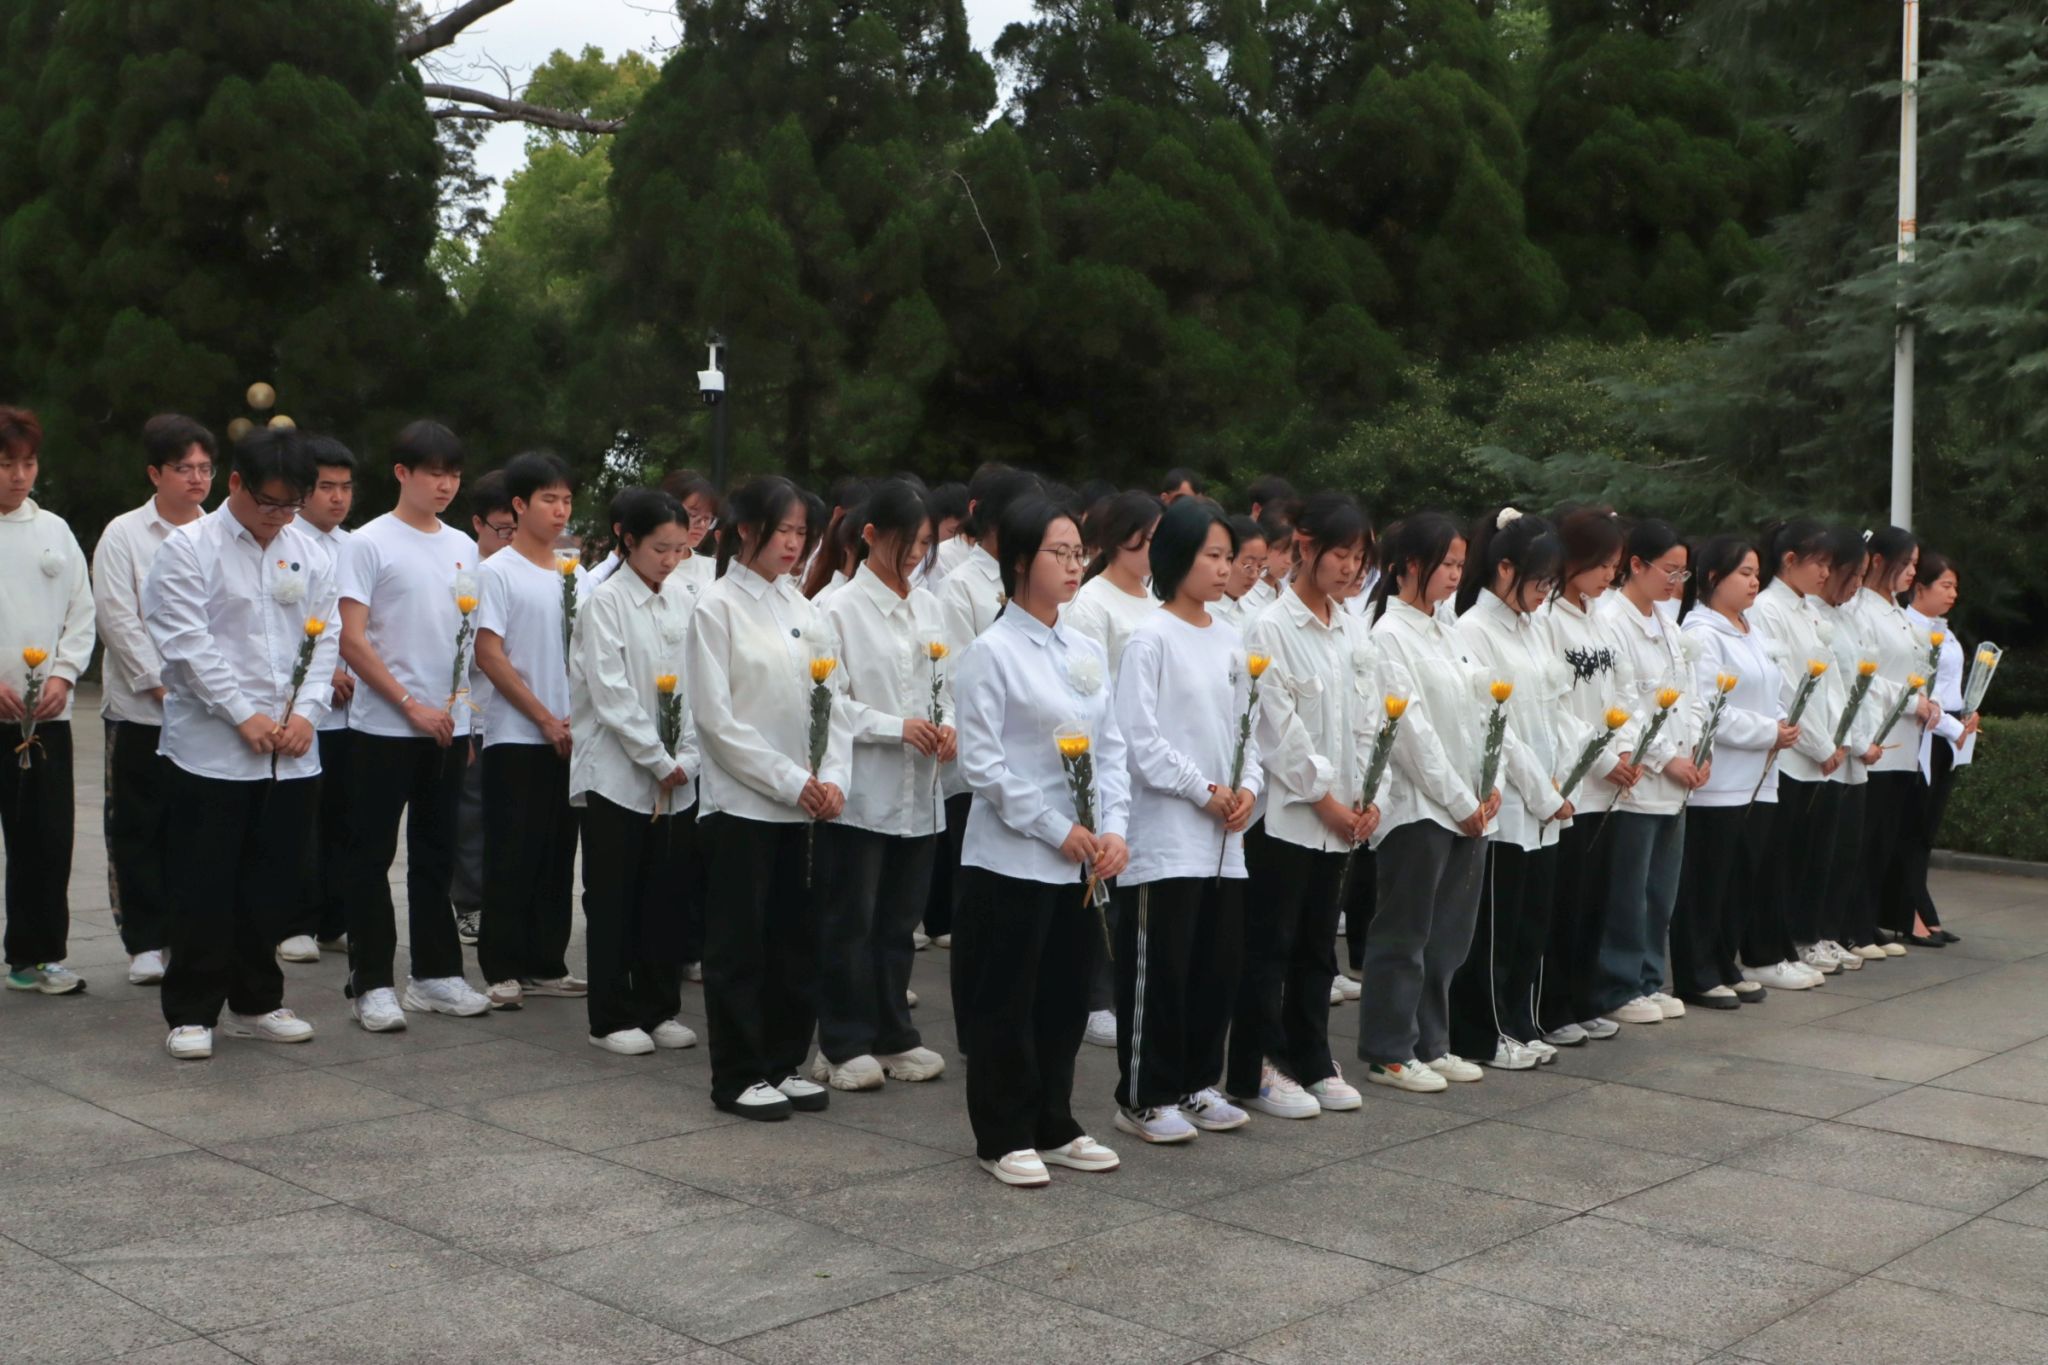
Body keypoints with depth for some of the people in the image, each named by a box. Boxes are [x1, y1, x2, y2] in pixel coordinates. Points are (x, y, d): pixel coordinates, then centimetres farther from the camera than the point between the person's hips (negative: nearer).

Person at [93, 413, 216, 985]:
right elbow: (117, 619, -5)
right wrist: (161, 684, -10)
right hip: (141, 710, -2)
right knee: (139, 831, 3)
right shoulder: (124, 535, 1)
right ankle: (146, 943, 11)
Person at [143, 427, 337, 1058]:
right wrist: (244, 716, -14)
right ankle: (191, 1012, 11)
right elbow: (188, 643, -11)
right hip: (212, 751, -4)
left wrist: (306, 712, -4)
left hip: (291, 754, 5)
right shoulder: (189, 550, -4)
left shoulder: (309, 552, 12)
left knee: (270, 884, 11)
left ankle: (256, 1003, 23)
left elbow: (324, 638, 10)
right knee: (204, 889, 1)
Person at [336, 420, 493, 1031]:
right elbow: (352, 641, -11)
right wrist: (412, 705, -14)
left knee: (435, 854, 12)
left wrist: (464, 712, 10)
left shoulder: (463, 547, 11)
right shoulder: (369, 543, -6)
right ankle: (370, 982, 7)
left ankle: (435, 972, 20)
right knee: (372, 856, 1)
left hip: (448, 727, 5)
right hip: (383, 728, -5)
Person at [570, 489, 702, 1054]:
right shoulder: (604, 602, -7)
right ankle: (612, 1018, 11)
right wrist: (657, 762, -12)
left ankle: (658, 1008, 20)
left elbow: (699, 689, 8)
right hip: (617, 775, -5)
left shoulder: (684, 604, 8)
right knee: (613, 900, 3)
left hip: (678, 779, 5)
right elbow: (612, 695, -13)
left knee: (666, 896, 9)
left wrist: (685, 759, -4)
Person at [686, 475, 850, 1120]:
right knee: (739, 945, 3)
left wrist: (831, 778, -6)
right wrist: (790, 781, -15)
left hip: (803, 806, 6)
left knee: (797, 938, 11)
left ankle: (784, 1063, 24)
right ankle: (739, 1076, 14)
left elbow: (833, 701, 9)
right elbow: (716, 717, -12)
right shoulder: (717, 609, -7)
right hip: (741, 802, -6)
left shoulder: (801, 607, 10)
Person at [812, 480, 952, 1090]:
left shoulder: (927, 606, 10)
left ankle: (892, 1035, 24)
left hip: (919, 790, 6)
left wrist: (946, 726, -4)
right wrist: (896, 727, -18)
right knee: (850, 921, 4)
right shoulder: (842, 609, -8)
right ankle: (843, 1045, 13)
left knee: (900, 919, 13)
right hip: (861, 789, -5)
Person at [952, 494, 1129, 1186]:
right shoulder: (992, 653, -10)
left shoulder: (1088, 652, 10)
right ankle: (1003, 1138, 16)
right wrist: (1057, 829, -14)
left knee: (1066, 997, 14)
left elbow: (1110, 747, 11)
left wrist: (1112, 829, -3)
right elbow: (981, 761, -14)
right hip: (1012, 858, -6)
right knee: (1006, 1002, 4)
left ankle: (1054, 1128, 27)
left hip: (1080, 861, 7)